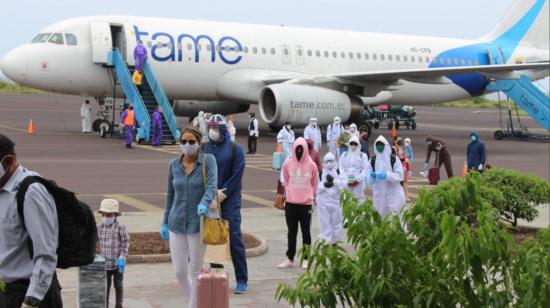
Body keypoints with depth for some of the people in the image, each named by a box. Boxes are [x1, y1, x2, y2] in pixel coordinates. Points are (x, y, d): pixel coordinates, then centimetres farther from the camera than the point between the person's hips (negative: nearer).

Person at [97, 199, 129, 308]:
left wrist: (122, 258, -15)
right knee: (105, 286, 13)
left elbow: (125, 243, -10)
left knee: (118, 285, 11)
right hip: (105, 263, 3)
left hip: (117, 263, -3)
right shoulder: (99, 228, 0)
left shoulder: (120, 227, -11)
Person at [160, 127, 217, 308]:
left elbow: (212, 187, -21)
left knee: (195, 270, 4)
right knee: (179, 271, 4)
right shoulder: (174, 164, 5)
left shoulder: (208, 161, -6)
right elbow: (171, 195, 12)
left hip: (198, 224, -3)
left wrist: (204, 204, -41)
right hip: (177, 224, 3)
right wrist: (165, 222, 11)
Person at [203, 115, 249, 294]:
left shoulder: (235, 149, -1)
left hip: (230, 200, -4)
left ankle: (242, 280, -2)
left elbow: (237, 175, -7)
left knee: (234, 238, -6)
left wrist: (223, 193, -12)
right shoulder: (205, 149, 8)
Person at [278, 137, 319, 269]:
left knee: (306, 232, 6)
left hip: (306, 204, -1)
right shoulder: (288, 163, -1)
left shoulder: (311, 165, -3)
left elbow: (315, 184, 9)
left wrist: (310, 196, 9)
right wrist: (289, 194, 10)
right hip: (291, 203, 1)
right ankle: (290, 259, 13)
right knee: (291, 232, 8)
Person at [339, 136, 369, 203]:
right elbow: (341, 168, 4)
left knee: (359, 200, -4)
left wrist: (357, 178, -13)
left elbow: (365, 170, -3)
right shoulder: (344, 155, 8)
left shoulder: (363, 156, 2)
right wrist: (346, 178, -11)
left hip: (358, 182, -2)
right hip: (346, 182, 2)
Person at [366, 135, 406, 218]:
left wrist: (387, 175, -23)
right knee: (379, 215, 5)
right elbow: (368, 179, 7)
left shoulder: (394, 159, -3)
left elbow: (399, 175, -9)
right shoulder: (372, 160, 6)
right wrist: (371, 176, -17)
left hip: (393, 192, -3)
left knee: (394, 215, -11)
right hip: (379, 193, 3)